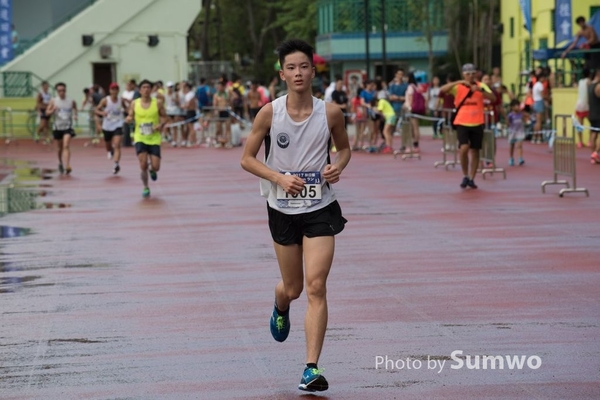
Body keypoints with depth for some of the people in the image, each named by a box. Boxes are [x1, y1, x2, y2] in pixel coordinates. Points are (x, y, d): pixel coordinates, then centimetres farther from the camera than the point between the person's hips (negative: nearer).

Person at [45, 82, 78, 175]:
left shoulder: (71, 101, 1)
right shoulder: (53, 101, 1)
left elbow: (75, 109, 18)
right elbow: (47, 112, 1)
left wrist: (75, 116, -3)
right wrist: (53, 110, -21)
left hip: (68, 127, -2)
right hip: (57, 127, 2)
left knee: (66, 146, -19)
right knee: (60, 148, 13)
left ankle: (67, 166, -29)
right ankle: (60, 164, 39)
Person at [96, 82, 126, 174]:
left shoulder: (121, 100, -3)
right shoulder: (105, 100, -8)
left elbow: (125, 108, 18)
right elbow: (97, 110, -6)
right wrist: (102, 113, -27)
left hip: (118, 125, -1)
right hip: (107, 126, 1)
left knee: (117, 145, -18)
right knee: (108, 144, 18)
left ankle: (116, 164, -26)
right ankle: (110, 151, 56)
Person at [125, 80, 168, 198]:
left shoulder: (158, 103, -2)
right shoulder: (134, 103, 0)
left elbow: (164, 117, 6)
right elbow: (130, 117, 8)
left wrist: (161, 125, -15)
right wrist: (129, 119, -17)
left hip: (154, 139, 0)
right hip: (140, 139, 0)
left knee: (156, 167, -5)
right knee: (143, 165, -13)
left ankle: (152, 170, 35)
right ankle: (146, 187, 10)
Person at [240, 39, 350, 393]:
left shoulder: (330, 113, -5)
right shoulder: (270, 113, -8)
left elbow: (344, 148, 12)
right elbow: (247, 158, -1)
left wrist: (337, 167, -10)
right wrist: (279, 178, -17)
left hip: (320, 209, -1)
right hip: (283, 209, 1)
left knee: (316, 287, -12)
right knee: (293, 288, 13)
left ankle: (312, 368, -11)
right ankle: (280, 309, 53)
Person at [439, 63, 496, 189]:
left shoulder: (481, 86, 3)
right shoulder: (458, 87, -1)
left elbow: (493, 98, -11)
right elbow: (442, 90, -17)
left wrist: (480, 90, -27)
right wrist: (458, 82, -25)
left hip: (477, 123, 2)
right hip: (462, 123, -2)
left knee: (475, 151, 5)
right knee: (464, 148, -18)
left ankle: (471, 179, 17)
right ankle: (465, 176, 0)